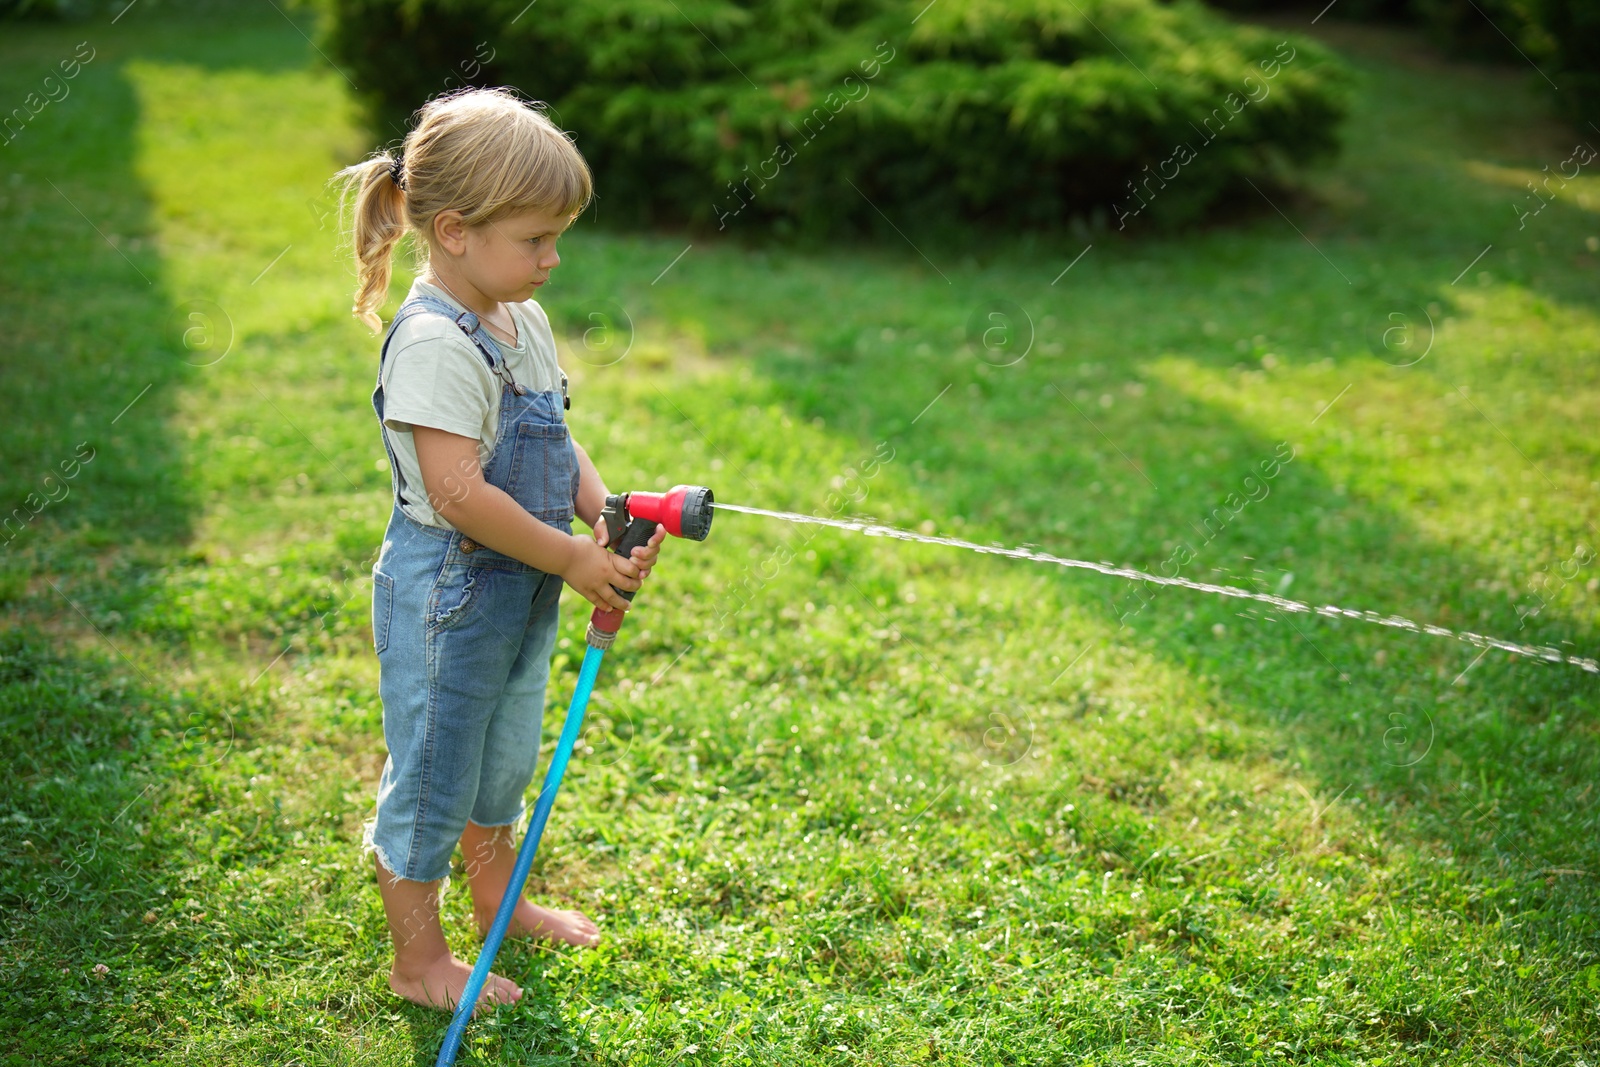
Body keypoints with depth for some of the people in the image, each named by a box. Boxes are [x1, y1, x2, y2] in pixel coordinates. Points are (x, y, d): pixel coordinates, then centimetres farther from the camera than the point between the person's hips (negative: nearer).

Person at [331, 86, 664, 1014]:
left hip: (523, 588, 9)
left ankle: (498, 901, 47)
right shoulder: (435, 342, -25)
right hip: (446, 594, -9)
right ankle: (419, 957, 24)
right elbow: (458, 494, -28)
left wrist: (605, 518, -8)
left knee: (505, 755, 25)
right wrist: (572, 559, -21)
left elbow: (556, 442, 10)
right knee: (432, 771, 7)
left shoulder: (524, 320, 4)